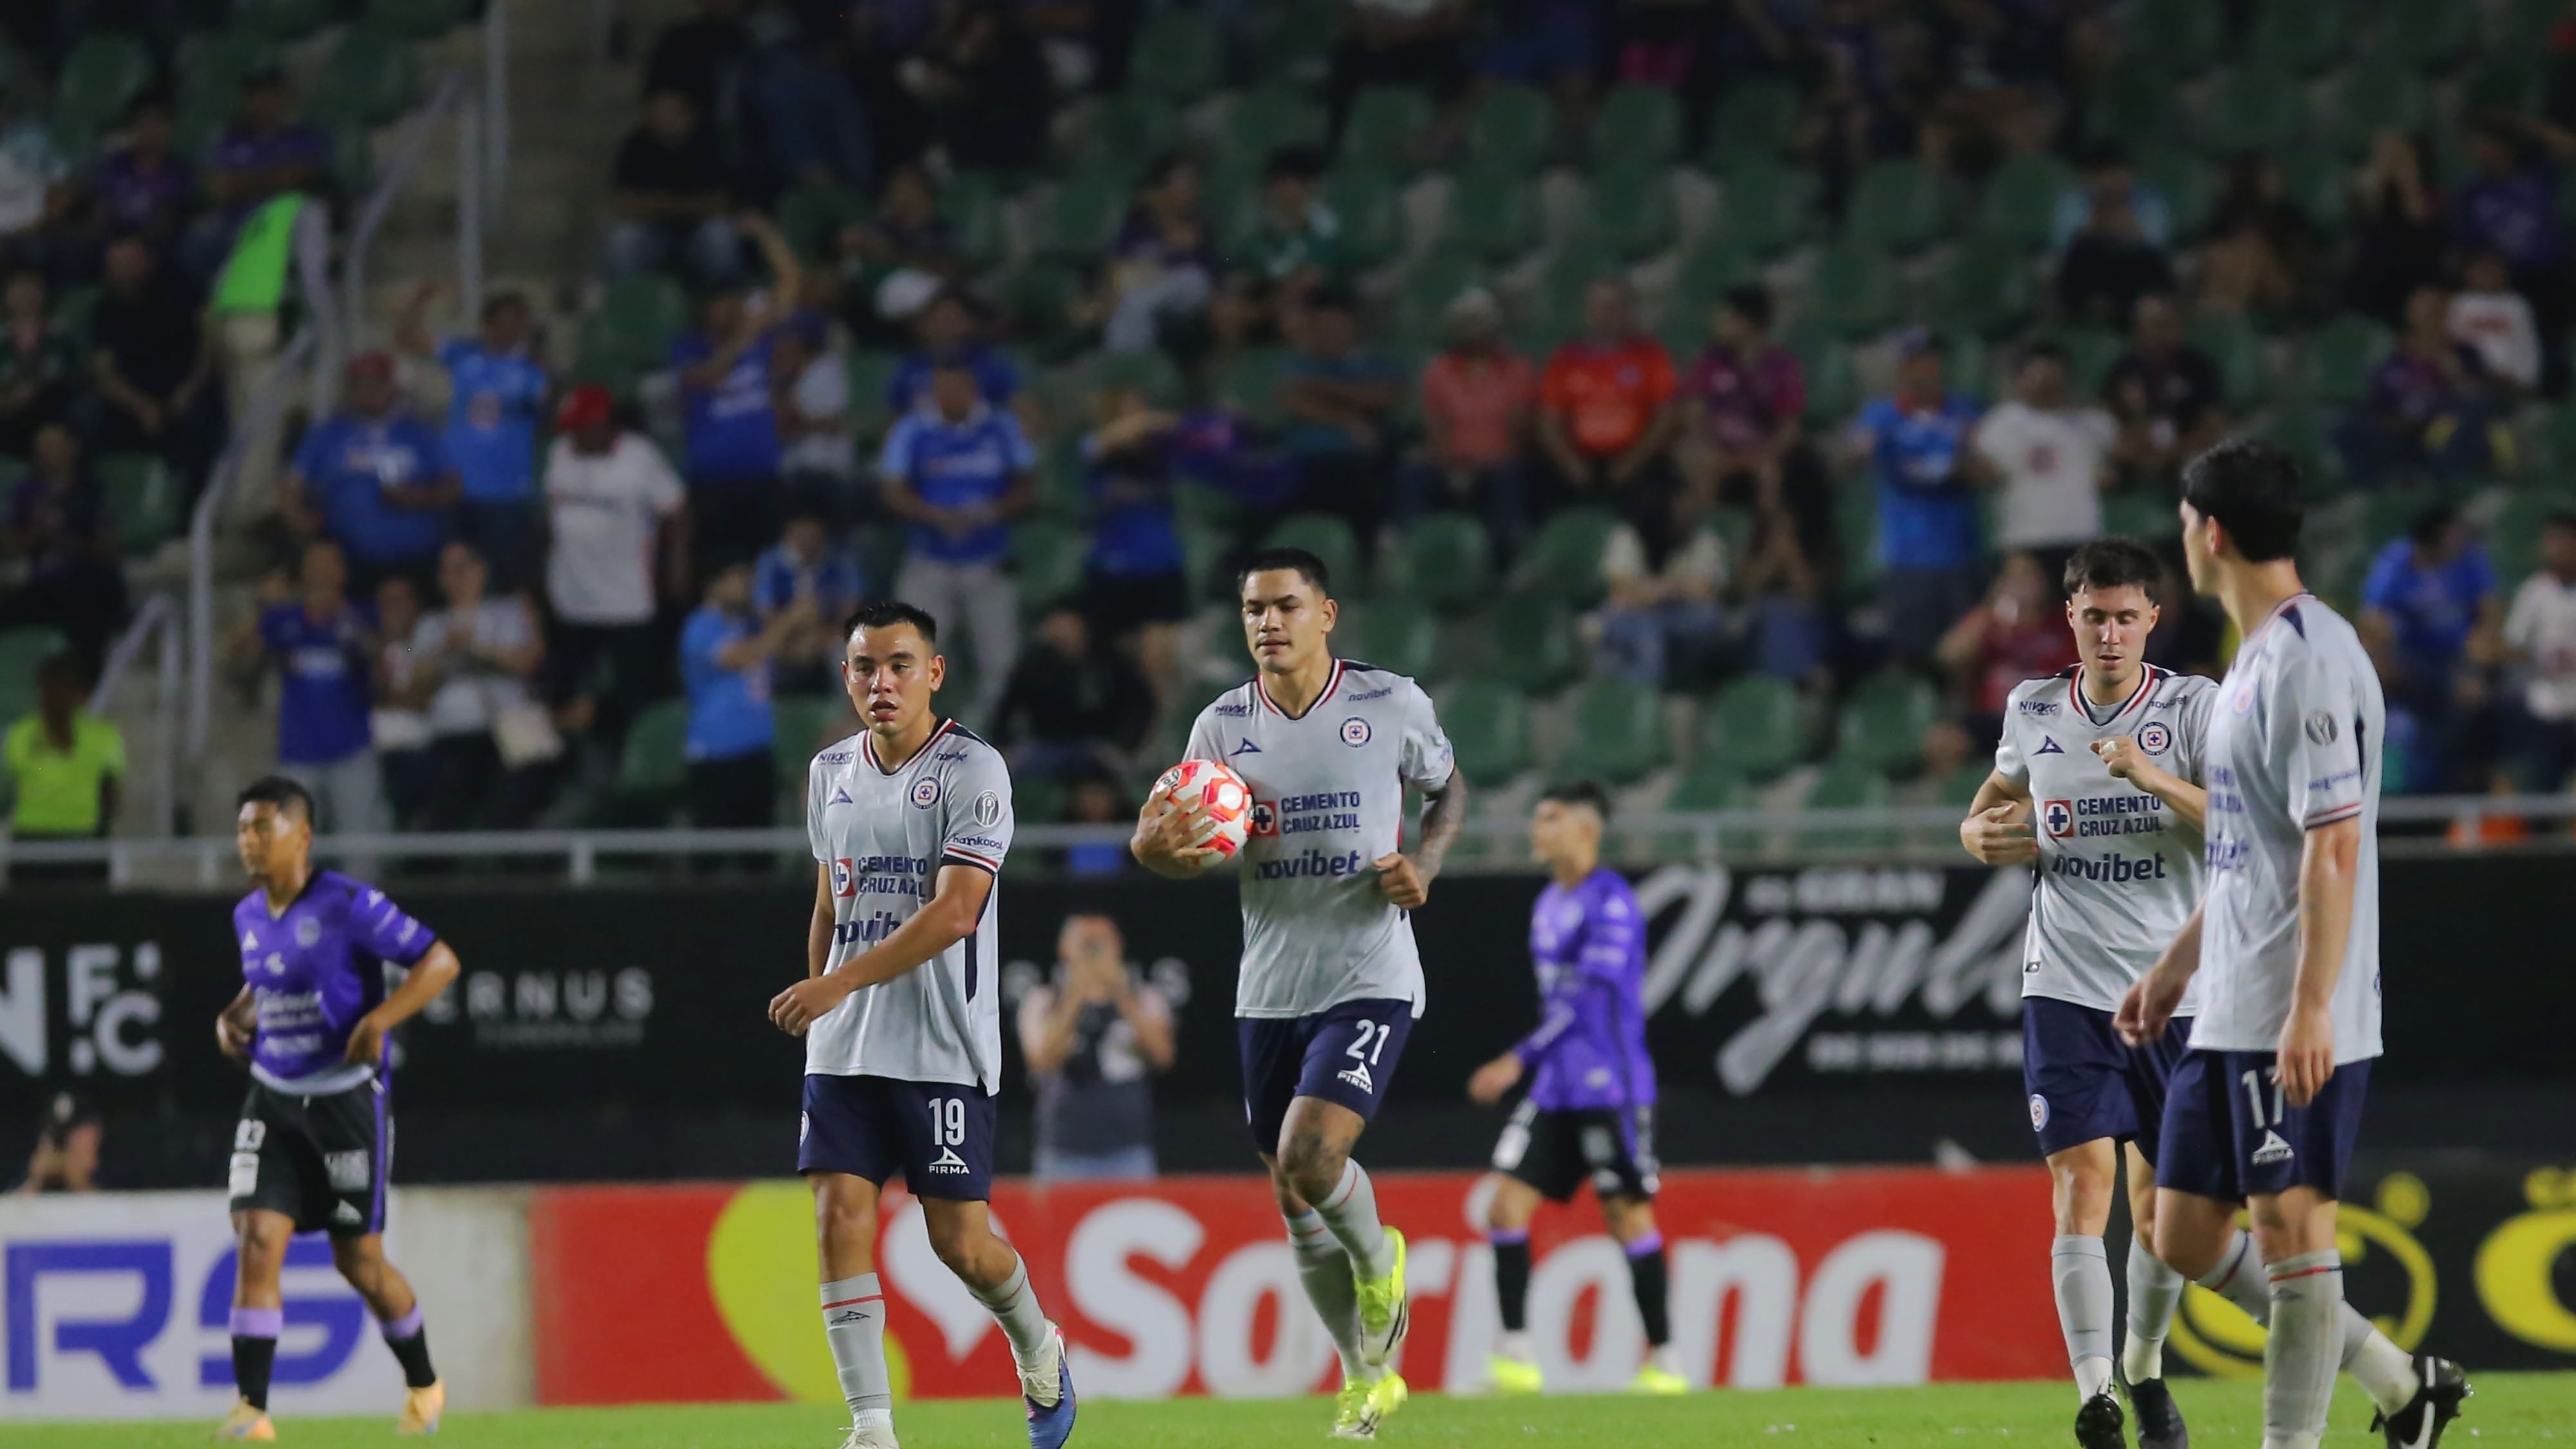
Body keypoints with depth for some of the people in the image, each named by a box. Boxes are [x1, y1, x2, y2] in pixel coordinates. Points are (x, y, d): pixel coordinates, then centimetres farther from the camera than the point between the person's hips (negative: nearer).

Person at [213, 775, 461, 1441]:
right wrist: (233, 1017, 6)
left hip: (346, 1101, -5)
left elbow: (440, 960, -13)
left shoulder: (348, 905, -14)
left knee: (358, 1260, 4)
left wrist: (380, 1019, -26)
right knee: (257, 1239, -12)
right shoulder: (249, 916, 7)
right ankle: (251, 1409, -13)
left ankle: (424, 1385, 29)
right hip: (273, 1101, 5)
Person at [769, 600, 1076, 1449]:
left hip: (946, 1051, -5)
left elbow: (955, 911, -19)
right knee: (840, 1220, -10)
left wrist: (841, 982, -26)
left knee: (960, 1242, -2)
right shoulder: (830, 774, 10)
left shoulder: (973, 772, -9)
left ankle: (1039, 1353, 30)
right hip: (845, 1051, 5)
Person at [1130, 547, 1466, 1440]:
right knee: (1295, 1203, 8)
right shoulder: (1223, 726, 2)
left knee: (1310, 1159, -23)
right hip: (1269, 991, 4)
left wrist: (1425, 865, -6)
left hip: (1370, 982, -4)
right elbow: (1192, 856, 8)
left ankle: (1377, 1256, 11)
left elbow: (1448, 789, 14)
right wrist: (1155, 847, -16)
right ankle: (1367, 1375, 27)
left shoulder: (1392, 706, -4)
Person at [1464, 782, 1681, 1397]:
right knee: (1506, 1207, -1)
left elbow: (1588, 1000, -20)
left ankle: (1663, 1361, 5)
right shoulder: (1549, 904, 15)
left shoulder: (1610, 904, -13)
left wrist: (1520, 1061, -24)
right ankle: (1516, 1356, -1)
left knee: (1627, 1214, -4)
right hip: (1555, 1091, 9)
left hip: (1610, 1088, -9)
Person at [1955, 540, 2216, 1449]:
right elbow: (1991, 805, 24)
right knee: (2082, 1180, -14)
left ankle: (2144, 1369, 30)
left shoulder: (2194, 708, -3)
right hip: (2066, 989, 1)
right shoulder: (2033, 711, 6)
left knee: (2163, 1203, 7)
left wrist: (2151, 775, -29)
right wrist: (1984, 836, 0)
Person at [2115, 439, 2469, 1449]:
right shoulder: (2257, 657, 16)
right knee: (2186, 1238, 11)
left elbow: (2333, 845, -21)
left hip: (2296, 1023, -10)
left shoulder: (2309, 661, -15)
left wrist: (2311, 1007, -24)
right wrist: (2177, 965, 28)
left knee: (2291, 1231, -6)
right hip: (2228, 1015, 10)